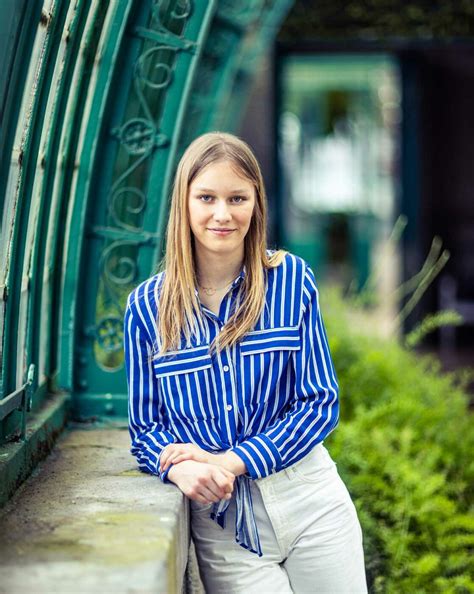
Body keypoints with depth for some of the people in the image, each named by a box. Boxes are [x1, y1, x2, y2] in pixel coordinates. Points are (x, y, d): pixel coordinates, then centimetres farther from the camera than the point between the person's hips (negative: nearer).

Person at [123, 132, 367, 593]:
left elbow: (321, 401, -3)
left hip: (309, 501, 1)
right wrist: (179, 467, -20)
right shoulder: (147, 306, -1)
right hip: (219, 517, 0)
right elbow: (145, 425, 4)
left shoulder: (291, 278, -1)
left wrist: (230, 462, -14)